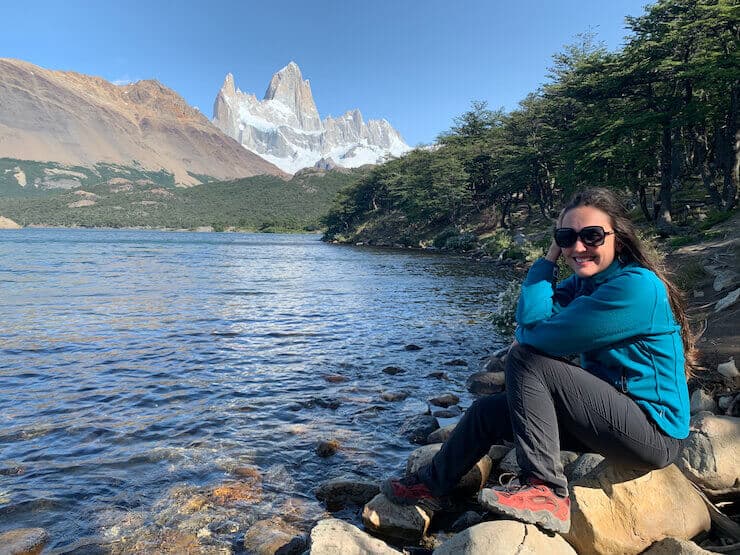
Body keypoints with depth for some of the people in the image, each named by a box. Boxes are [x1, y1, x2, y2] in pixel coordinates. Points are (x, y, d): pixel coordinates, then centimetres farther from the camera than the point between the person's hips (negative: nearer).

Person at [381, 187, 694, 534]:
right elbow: (529, 323, -7)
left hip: (654, 431, -9)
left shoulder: (636, 285, -23)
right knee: (488, 411, 6)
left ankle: (546, 492, -18)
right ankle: (433, 486, 26)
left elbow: (539, 336, -25)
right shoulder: (585, 282, 5)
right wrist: (551, 257, -8)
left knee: (524, 358, -21)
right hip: (615, 412, 9)